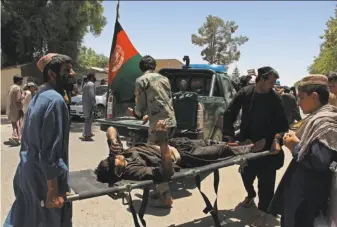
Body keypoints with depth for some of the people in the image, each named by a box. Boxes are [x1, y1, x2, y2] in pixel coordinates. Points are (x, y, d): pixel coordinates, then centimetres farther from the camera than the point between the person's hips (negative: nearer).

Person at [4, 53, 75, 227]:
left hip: (27, 172, 9)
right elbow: (50, 150, -24)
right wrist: (53, 190, -21)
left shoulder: (38, 96, 10)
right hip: (44, 176, -9)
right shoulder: (55, 100, -21)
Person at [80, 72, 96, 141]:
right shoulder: (91, 84, -13)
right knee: (89, 120, -8)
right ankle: (86, 135, -7)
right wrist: (94, 104, -20)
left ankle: (88, 133, 29)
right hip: (90, 105, -10)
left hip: (85, 105, 10)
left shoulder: (85, 84, 19)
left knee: (87, 120, 19)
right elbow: (92, 95, -21)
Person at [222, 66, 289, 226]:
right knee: (246, 172, 17)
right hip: (246, 142, 2)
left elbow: (282, 122, -6)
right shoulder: (245, 93, -6)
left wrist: (278, 139, -19)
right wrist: (229, 135, -7)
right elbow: (229, 113, -2)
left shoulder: (275, 97, -9)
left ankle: (262, 210, 17)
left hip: (266, 144, -2)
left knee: (265, 179, 2)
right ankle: (250, 195, 45)